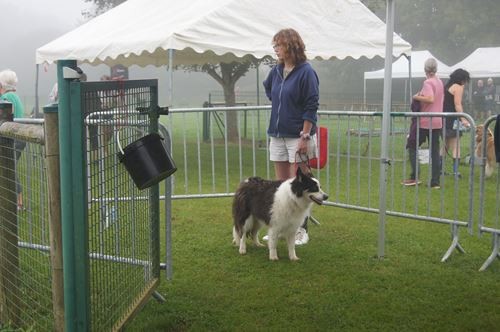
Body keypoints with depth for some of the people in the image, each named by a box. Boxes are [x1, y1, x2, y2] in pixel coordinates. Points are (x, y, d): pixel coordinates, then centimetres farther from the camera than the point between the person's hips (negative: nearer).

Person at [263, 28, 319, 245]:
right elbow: (268, 88, 32)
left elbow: (311, 107, -14)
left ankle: (301, 230, 7)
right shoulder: (277, 71, 9)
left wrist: (305, 136, -18)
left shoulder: (306, 72, -12)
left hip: (298, 136, -7)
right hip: (277, 135, 7)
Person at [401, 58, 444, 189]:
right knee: (435, 151, 8)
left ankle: (414, 177, -2)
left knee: (412, 146, 5)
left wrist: (417, 97, -15)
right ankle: (435, 181, 8)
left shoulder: (428, 82, -14)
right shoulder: (440, 82, 12)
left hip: (425, 122, -7)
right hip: (437, 122, 7)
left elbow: (430, 99, -29)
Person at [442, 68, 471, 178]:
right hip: (452, 119, -8)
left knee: (444, 145, 16)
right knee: (455, 146, -4)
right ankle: (455, 170, -8)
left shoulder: (446, 86, 17)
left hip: (443, 118, 8)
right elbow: (458, 105, -15)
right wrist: (463, 119, -18)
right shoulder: (458, 87, -8)